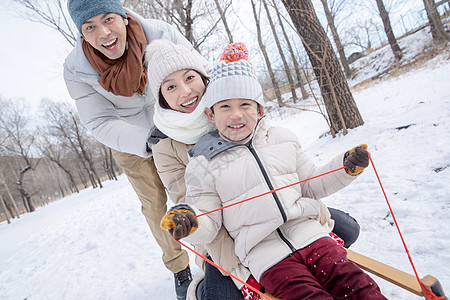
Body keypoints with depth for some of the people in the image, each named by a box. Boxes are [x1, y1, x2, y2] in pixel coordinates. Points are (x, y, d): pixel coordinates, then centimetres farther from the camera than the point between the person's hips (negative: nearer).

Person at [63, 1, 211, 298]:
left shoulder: (161, 34, -24)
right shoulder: (76, 70, -21)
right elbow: (101, 123, -22)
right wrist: (150, 140, -38)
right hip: (131, 144, 1)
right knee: (155, 204, 7)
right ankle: (180, 268, 28)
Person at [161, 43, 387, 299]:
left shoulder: (283, 140, 8)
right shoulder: (203, 165, 0)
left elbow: (311, 184, 17)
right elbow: (209, 225, 1)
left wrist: (346, 168, 5)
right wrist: (190, 222, -20)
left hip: (309, 233, 3)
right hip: (267, 257, -3)